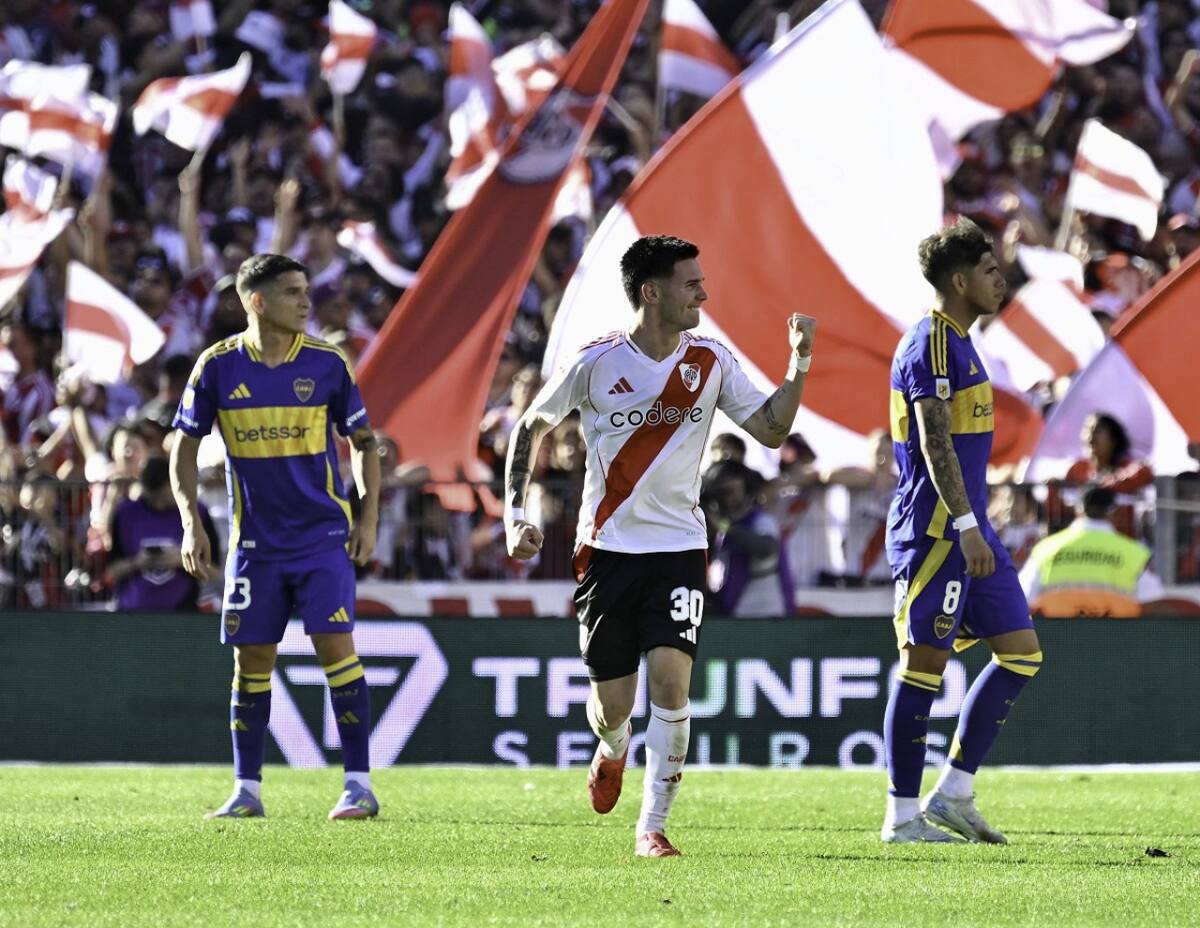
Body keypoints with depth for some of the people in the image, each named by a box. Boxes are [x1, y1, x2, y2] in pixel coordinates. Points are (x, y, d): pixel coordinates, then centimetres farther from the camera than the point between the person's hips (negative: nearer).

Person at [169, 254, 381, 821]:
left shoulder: (326, 364, -2)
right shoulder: (219, 366, -2)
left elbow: (363, 442, 8)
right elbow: (184, 446, 7)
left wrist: (368, 518, -1)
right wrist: (192, 524, -2)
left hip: (324, 536, -1)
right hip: (255, 540, 1)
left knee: (335, 646, -12)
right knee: (251, 659, 4)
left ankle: (359, 785, -8)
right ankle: (246, 791, 13)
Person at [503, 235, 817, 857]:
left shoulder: (710, 362, 1)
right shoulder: (597, 363, -6)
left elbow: (771, 430, 2)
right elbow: (530, 427, 6)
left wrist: (799, 366, -11)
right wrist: (514, 513, -1)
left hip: (679, 548, 1)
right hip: (607, 545, -1)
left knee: (671, 683, -17)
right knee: (612, 706, 5)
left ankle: (652, 825, -7)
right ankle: (612, 752, 43)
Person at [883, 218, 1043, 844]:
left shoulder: (957, 343, 18)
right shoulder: (930, 344, -12)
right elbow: (934, 441, -19)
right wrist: (965, 526, -24)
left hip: (966, 530, 10)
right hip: (934, 528, -10)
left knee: (1022, 650, 6)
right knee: (925, 662, -5)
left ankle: (952, 793, 8)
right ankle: (904, 816, 0)